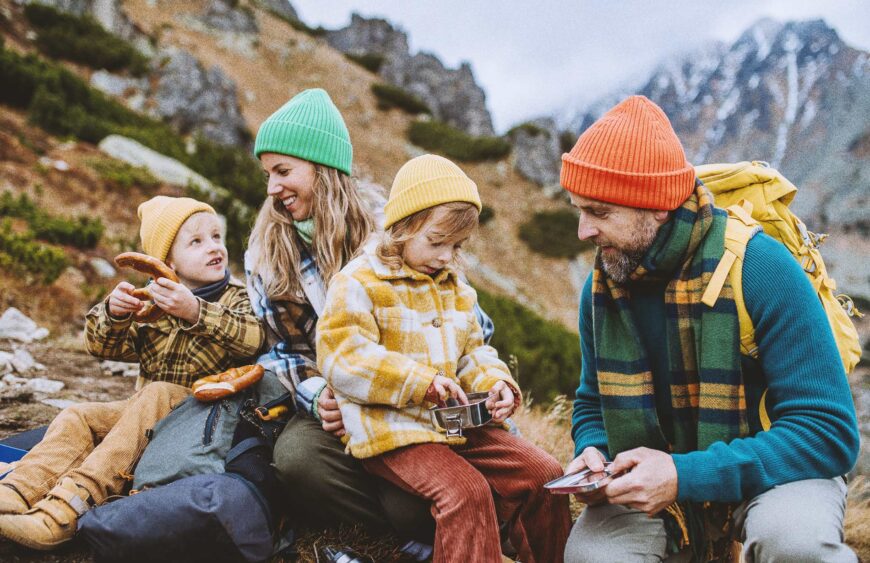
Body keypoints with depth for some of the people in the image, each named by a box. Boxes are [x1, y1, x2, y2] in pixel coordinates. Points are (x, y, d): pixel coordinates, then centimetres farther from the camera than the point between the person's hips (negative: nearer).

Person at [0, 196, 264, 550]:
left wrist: (195, 313, -34)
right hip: (147, 414, 5)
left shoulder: (234, 298, 1)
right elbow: (101, 346, 4)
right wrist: (113, 313, -18)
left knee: (157, 395, -32)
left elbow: (252, 339, -21)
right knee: (78, 417, -11)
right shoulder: (150, 303, 12)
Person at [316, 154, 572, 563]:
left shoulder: (456, 290, 16)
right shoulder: (358, 282, -7)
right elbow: (342, 357, -17)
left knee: (544, 473, -3)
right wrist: (421, 382, -21)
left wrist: (496, 383, -3)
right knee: (466, 491, -30)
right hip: (392, 429, -7)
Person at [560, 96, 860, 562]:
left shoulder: (758, 266, -22)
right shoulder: (602, 286, -5)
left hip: (768, 471, -3)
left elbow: (830, 431, -24)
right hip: (657, 477, 3)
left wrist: (686, 476, -32)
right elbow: (592, 405, 10)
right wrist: (592, 452, -14)